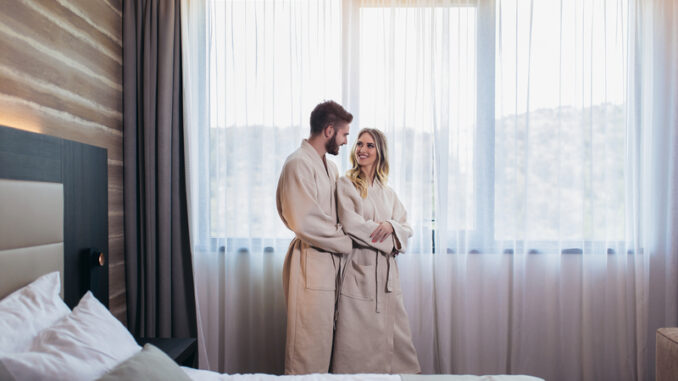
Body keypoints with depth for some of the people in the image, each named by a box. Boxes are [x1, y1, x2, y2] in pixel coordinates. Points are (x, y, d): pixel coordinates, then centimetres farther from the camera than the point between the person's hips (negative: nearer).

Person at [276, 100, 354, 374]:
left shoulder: (330, 167, 16)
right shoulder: (298, 163, -13)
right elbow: (304, 222, -20)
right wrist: (346, 242, -9)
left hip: (330, 261, 9)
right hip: (310, 262, -9)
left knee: (324, 342, 17)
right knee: (308, 350, 1)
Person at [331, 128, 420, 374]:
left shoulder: (387, 192, 16)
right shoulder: (345, 185, 1)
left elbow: (406, 229, 11)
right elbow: (350, 224, -11)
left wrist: (391, 226, -11)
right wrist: (386, 240, -6)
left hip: (386, 270, 5)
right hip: (359, 269, -5)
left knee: (394, 333, 9)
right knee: (358, 338, -2)